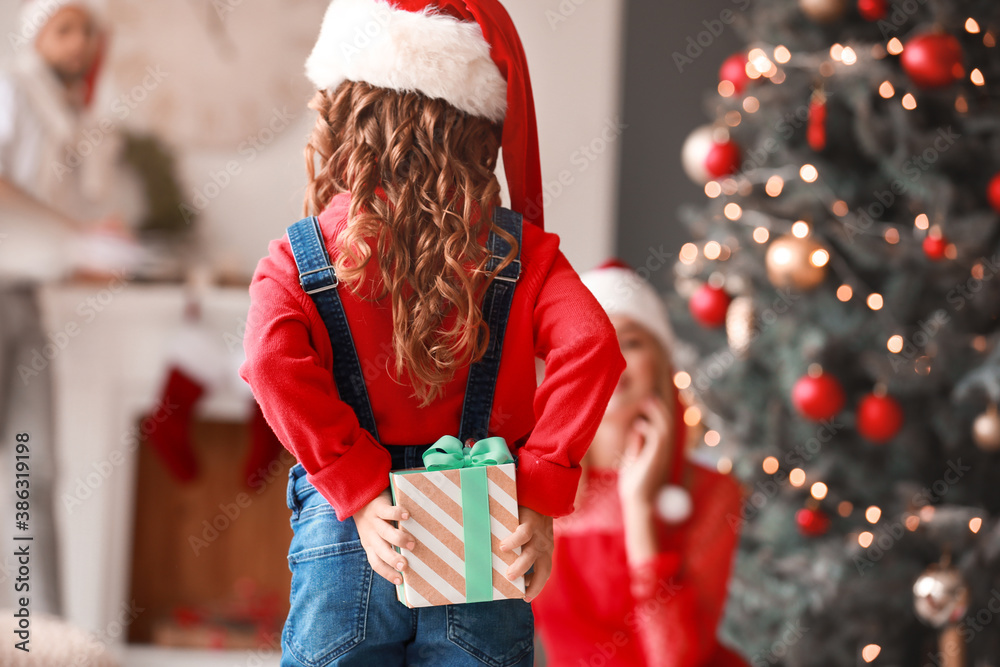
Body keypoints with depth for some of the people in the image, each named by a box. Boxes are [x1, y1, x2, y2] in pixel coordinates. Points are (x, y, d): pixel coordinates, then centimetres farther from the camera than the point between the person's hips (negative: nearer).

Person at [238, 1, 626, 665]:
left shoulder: (298, 259, 1)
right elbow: (591, 346, -13)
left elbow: (274, 362, -18)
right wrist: (541, 493, -10)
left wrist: (360, 493, -13)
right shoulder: (520, 251, 3)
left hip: (344, 542, 0)